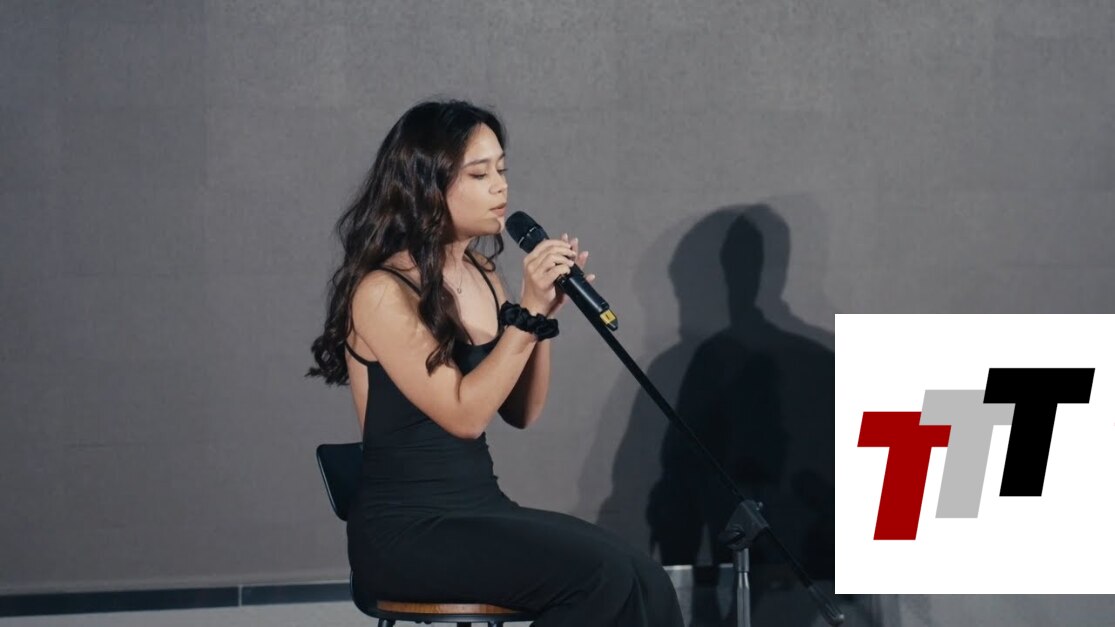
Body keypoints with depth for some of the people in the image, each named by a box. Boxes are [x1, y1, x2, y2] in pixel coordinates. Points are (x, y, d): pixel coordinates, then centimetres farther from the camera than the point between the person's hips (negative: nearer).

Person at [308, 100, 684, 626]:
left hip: (483, 508, 7)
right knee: (602, 577, -27)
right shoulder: (382, 291, -12)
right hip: (407, 531, -7)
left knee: (646, 583, -18)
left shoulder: (479, 274, 11)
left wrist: (544, 313, -2)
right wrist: (526, 312, -18)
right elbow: (463, 415, -17)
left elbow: (521, 412, 12)